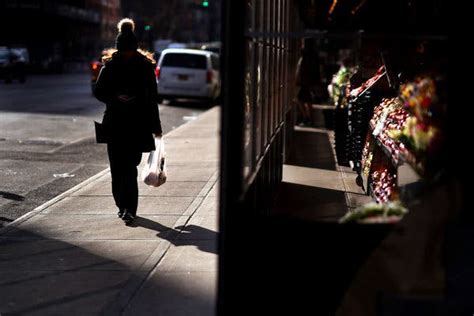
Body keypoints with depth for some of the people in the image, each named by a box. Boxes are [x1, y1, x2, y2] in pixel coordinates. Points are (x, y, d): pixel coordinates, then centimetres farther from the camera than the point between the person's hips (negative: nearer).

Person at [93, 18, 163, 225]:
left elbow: (152, 98, 4)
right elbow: (98, 92, 6)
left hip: (137, 124, -2)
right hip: (115, 123, 2)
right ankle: (124, 205, 20)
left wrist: (155, 126, 4)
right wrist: (116, 97, -14)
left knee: (129, 166, -10)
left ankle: (129, 208, -10)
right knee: (117, 167, 5)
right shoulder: (109, 66, 3)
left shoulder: (145, 66, 0)